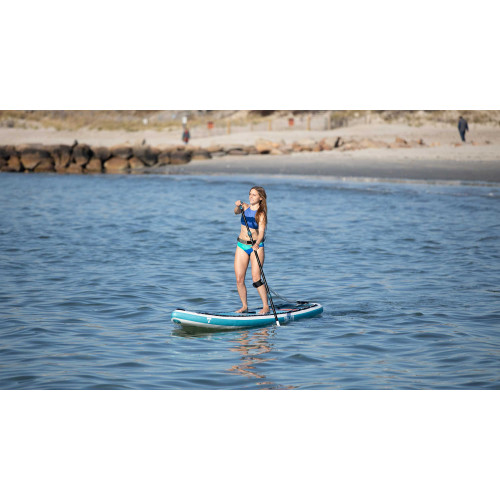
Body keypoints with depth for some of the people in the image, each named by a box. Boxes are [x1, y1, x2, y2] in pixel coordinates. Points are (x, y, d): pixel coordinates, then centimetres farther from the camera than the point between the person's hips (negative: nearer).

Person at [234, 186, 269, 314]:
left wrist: (257, 244, -38)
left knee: (256, 278, -14)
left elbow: (261, 232, -19)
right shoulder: (245, 207, 5)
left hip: (256, 246, -4)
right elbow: (236, 212, -15)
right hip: (242, 246, 4)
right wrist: (238, 206, -37)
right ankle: (244, 306, 13)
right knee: (239, 279, -1)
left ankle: (266, 306, -6)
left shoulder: (261, 214, -8)